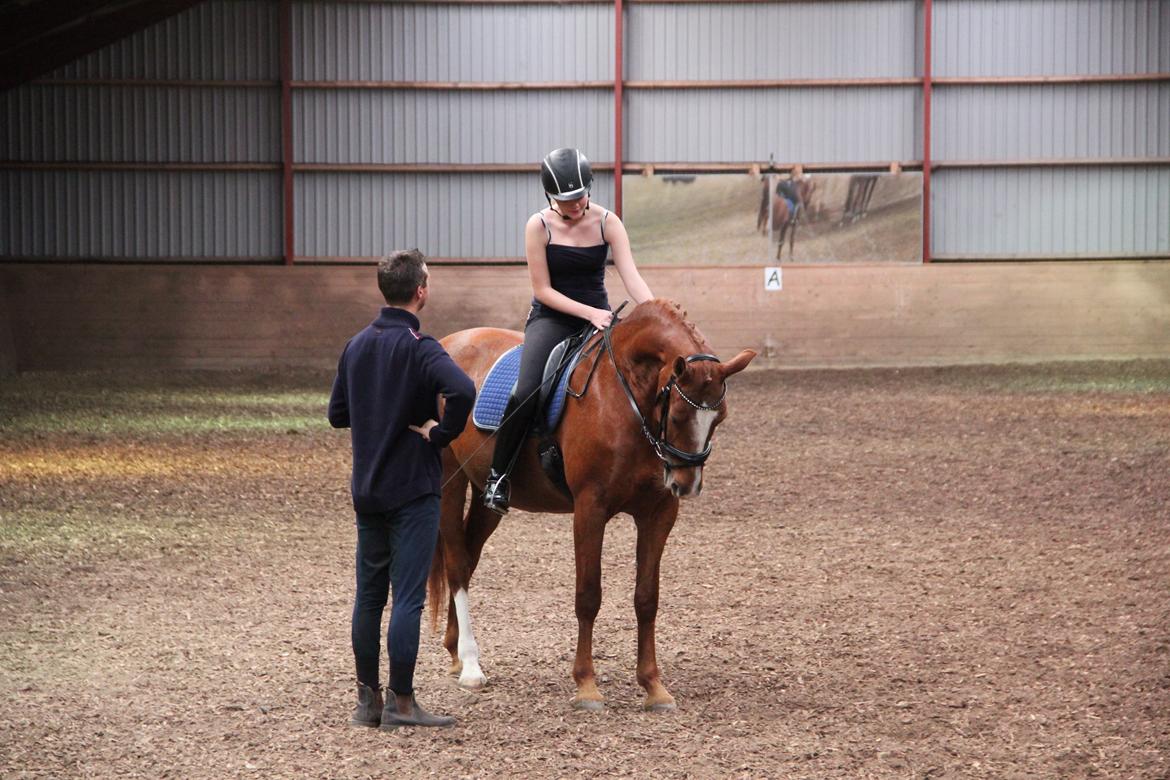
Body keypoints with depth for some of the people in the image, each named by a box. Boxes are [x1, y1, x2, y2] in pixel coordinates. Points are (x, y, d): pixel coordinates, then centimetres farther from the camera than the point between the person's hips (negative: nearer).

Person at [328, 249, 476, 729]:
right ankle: (401, 702, -2)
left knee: (368, 594, 12)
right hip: (413, 489, -7)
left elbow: (338, 414, 16)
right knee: (408, 595, -3)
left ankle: (367, 699, 17)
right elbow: (461, 390, -33)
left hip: (366, 488, 7)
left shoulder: (357, 346, 7)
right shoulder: (418, 348, -15)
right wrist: (443, 433, -19)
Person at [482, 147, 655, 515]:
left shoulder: (607, 223, -4)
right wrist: (589, 313, -20)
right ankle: (497, 475, -10)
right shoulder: (539, 226, -9)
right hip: (552, 317, -2)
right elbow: (543, 290, -9)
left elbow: (632, 277, -13)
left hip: (598, 316, 2)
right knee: (525, 394, -26)